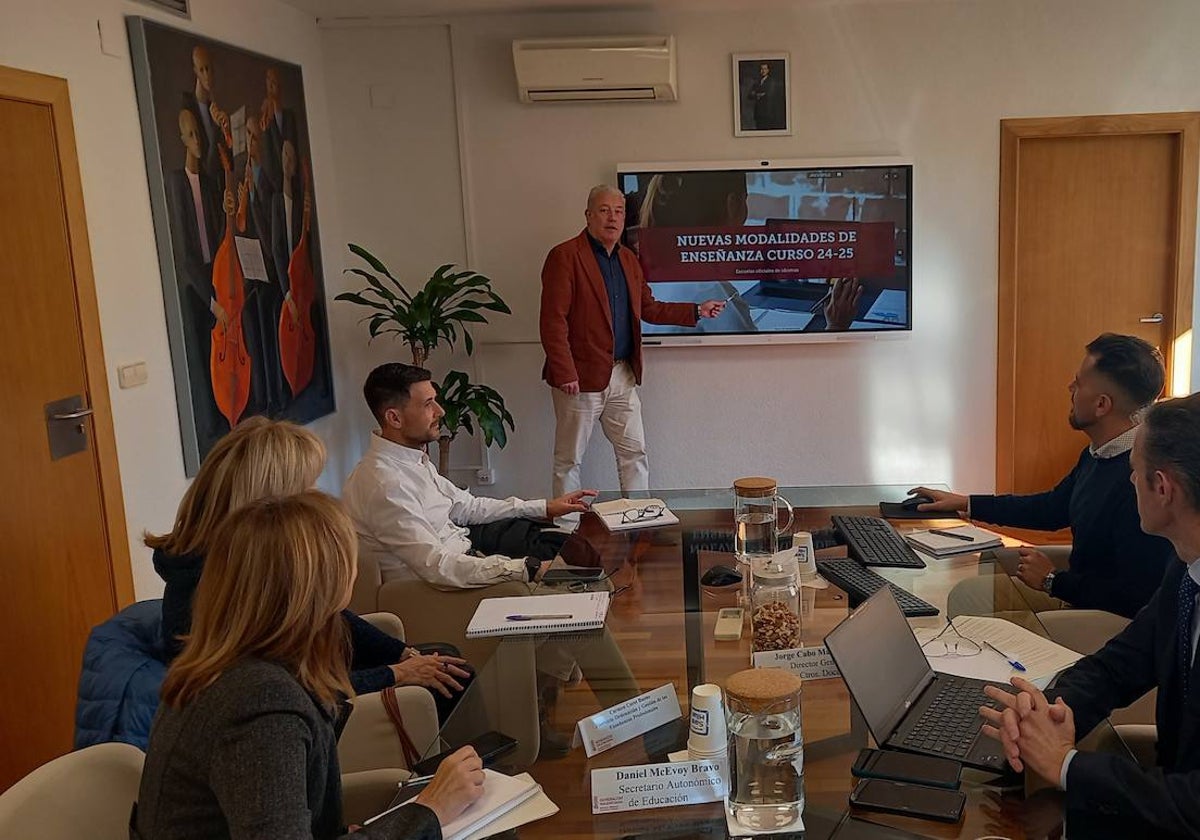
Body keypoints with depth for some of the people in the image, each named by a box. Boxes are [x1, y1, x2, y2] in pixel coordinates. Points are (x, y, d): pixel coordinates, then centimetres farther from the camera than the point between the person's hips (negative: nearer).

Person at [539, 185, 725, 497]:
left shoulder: (628, 259, 14)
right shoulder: (565, 256, -10)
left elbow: (649, 308, 21)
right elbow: (553, 321, -16)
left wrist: (697, 310, 15)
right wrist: (564, 374, -21)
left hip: (622, 376, 7)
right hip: (581, 376, -7)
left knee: (635, 453, 10)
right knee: (569, 460, 5)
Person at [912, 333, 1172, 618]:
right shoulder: (1097, 455, 4)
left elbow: (1136, 595, -27)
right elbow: (1053, 508, 20)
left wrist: (1053, 580, -13)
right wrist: (964, 503, 20)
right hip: (1073, 590, 9)